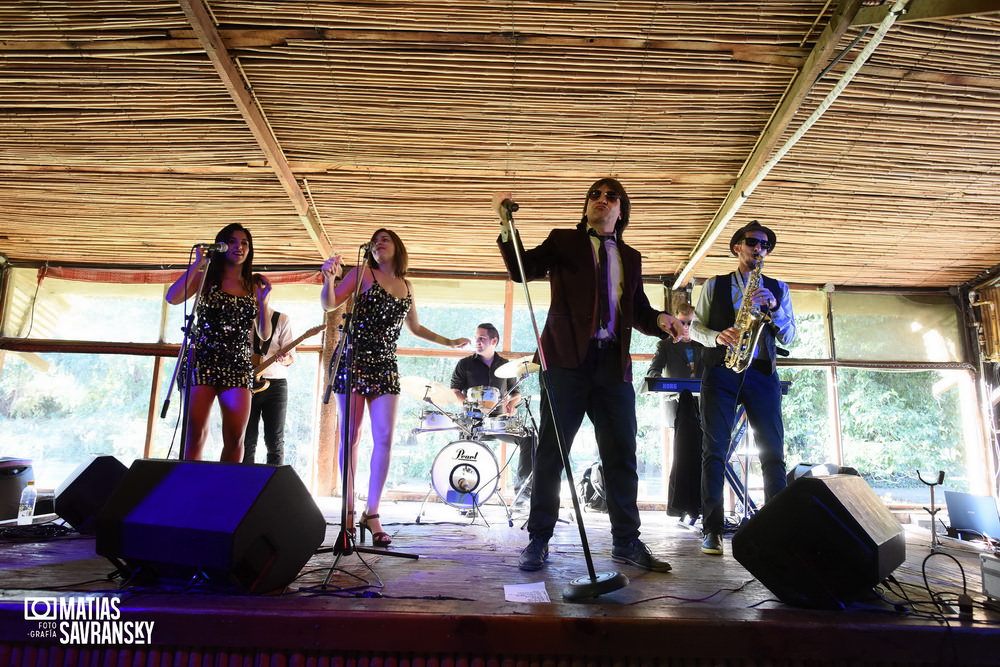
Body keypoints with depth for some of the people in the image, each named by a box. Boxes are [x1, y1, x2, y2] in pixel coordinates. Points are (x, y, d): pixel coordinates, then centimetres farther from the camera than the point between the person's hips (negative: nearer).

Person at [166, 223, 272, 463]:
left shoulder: (254, 286, 13)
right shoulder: (206, 277, 8)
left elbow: (264, 335, 11)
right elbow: (172, 298, -12)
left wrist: (263, 301, -3)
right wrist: (197, 264, -10)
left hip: (238, 364, 2)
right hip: (202, 360, -2)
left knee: (235, 437, -7)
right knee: (195, 432, -7)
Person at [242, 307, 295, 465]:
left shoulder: (281, 319, 5)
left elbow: (291, 357, 1)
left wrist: (283, 358, -21)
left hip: (275, 383, -2)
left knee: (275, 442, -1)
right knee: (247, 442, 3)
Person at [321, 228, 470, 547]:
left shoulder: (406, 286, 17)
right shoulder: (363, 272, 4)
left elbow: (415, 327, 29)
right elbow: (330, 304, -4)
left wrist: (449, 342, 31)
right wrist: (329, 278, -23)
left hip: (385, 365, 4)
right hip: (354, 360, -3)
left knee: (385, 438, -6)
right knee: (351, 436, -1)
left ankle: (371, 513, 2)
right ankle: (349, 510, 9)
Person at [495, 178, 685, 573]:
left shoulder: (631, 257, 22)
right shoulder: (563, 241, 12)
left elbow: (639, 312, 18)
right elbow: (522, 270, -2)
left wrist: (661, 320, -4)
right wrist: (507, 225, -15)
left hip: (614, 363, 4)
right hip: (568, 358, -3)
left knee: (621, 455, 5)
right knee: (551, 451, -1)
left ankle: (626, 542, 16)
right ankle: (538, 540, 8)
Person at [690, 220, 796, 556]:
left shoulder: (777, 288, 18)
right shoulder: (714, 285, 16)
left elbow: (788, 337, 10)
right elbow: (695, 327, 10)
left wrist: (773, 305, -7)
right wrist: (717, 336, -11)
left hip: (761, 374, 1)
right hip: (719, 373, -1)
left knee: (773, 452, -4)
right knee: (714, 450, -6)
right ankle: (712, 529, -4)